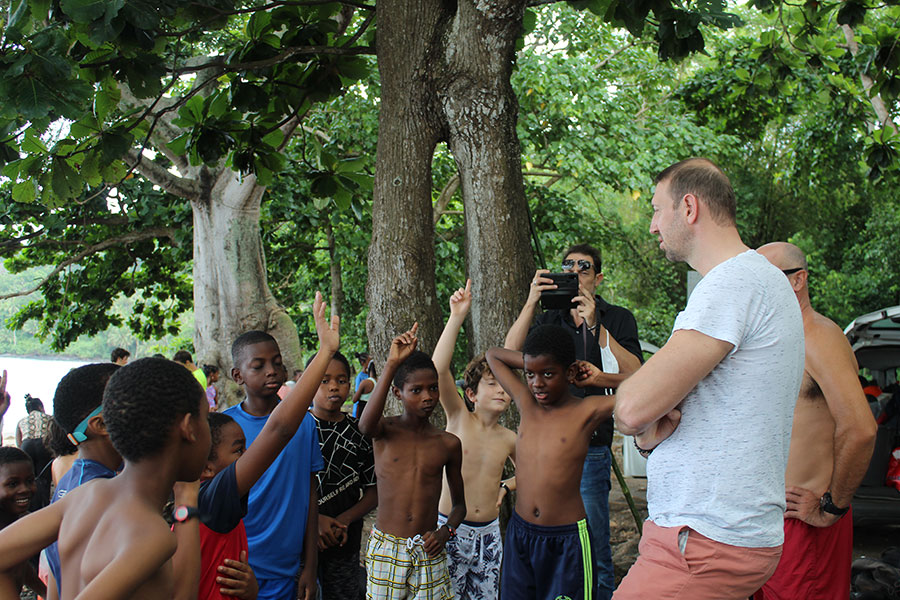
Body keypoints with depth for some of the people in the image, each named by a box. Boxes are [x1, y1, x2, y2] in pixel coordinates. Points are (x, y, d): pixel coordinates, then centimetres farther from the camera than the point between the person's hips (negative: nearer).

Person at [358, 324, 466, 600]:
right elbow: (365, 426, -31)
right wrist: (392, 364, -36)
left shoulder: (448, 444, 3)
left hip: (428, 552, 2)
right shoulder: (385, 430, -4)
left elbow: (459, 504, 14)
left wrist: (446, 531, -8)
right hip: (385, 547, -2)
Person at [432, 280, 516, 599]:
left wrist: (505, 486, 6)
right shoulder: (459, 418, -6)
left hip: (489, 533, 4)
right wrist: (457, 317, -29)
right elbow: (439, 369, -23)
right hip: (451, 529, -4)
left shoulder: (509, 439, 4)